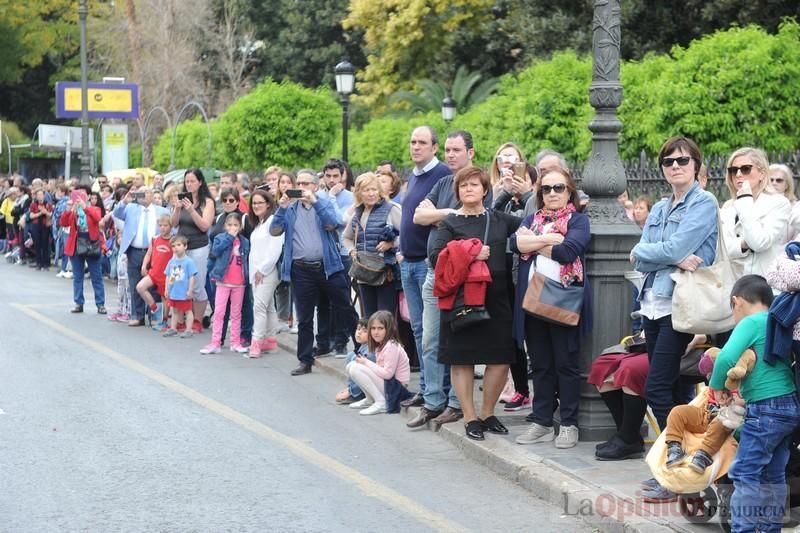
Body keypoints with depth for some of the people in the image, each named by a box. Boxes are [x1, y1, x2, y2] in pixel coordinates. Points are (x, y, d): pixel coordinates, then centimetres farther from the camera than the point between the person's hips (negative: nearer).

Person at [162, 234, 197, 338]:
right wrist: (166, 289, 8)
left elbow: (192, 277, -13)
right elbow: (168, 276, 11)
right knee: (175, 311, 18)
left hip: (184, 293, -6)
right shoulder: (171, 261, 5)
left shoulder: (189, 261, -12)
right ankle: (173, 328, 28)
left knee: (187, 310, 5)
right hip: (173, 292, 6)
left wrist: (190, 290, -15)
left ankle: (188, 330, 10)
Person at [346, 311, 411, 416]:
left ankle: (381, 403, -18)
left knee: (355, 369, -22)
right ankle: (370, 399, 12)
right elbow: (380, 368, 9)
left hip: (395, 386, -10)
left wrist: (366, 363, -14)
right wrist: (365, 361, -8)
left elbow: (387, 373, -23)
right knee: (350, 366, 6)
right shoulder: (380, 345, 11)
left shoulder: (391, 346, -18)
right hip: (384, 382, 10)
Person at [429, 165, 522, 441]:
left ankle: (487, 414, 19)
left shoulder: (500, 220, 12)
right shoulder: (450, 223, 3)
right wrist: (472, 253, -14)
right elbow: (436, 256, -9)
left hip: (497, 299, 3)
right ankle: (470, 418, 12)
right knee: (462, 359, 2)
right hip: (461, 300, -3)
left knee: (500, 359, 3)